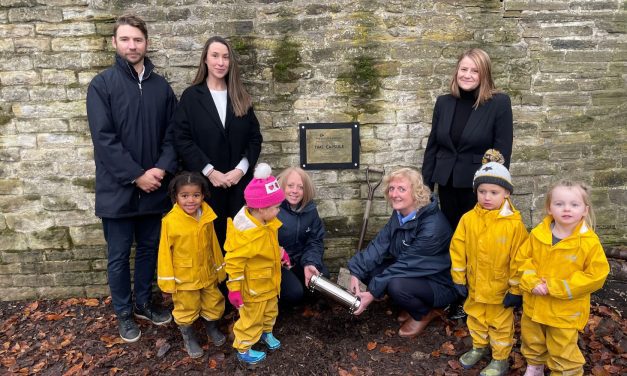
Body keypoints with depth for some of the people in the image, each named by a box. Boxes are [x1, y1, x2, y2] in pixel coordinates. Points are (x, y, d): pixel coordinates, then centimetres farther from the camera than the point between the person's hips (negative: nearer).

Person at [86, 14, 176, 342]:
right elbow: (104, 139, -13)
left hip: (154, 188, 3)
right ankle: (124, 314, 27)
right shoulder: (102, 85, -4)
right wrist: (137, 176, -17)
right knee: (119, 256, 9)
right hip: (118, 189, -3)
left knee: (149, 249, 15)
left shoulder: (161, 86, 6)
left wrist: (162, 169, -12)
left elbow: (173, 134, 4)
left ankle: (143, 303, 34)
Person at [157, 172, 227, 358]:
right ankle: (188, 338, 42)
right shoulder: (170, 221, -22)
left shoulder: (207, 217, -8)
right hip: (184, 277, -4)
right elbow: (165, 252, -14)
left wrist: (219, 269, 12)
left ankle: (212, 329, 50)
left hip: (207, 274, 4)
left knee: (214, 305, 20)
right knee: (186, 309, 16)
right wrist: (167, 281, -9)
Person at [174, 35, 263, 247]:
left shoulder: (241, 98, 11)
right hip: (204, 182, -2)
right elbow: (182, 139, -5)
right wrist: (209, 171, -13)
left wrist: (241, 169, -8)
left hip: (239, 182, 3)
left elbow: (255, 137, 7)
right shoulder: (191, 96, 3)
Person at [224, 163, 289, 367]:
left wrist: (281, 254, 11)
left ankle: (266, 332, 55)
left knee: (270, 310, 28)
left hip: (269, 281, 9)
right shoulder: (245, 233, -36)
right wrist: (234, 289, -24)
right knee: (251, 318, 11)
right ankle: (243, 350, 32)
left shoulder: (265, 222, -7)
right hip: (253, 286, -8)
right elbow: (233, 262, -29)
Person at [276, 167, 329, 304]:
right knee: (294, 293, -21)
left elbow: (315, 241, -3)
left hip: (299, 260, 5)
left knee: (323, 276, -14)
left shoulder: (310, 209, -5)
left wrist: (309, 263, -21)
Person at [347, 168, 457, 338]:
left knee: (396, 285, -34)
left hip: (439, 284, -8)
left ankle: (424, 314, -1)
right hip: (412, 274, 8)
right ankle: (411, 306, 9)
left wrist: (373, 293, -28)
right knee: (368, 269, -9)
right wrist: (356, 272, -21)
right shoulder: (400, 214, -5)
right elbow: (380, 244, -9)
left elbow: (407, 265, -30)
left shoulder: (432, 226, -31)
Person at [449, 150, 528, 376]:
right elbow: (458, 249, -3)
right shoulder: (468, 219, -9)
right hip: (474, 286, 4)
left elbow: (518, 258, -14)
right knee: (476, 319, 23)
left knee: (501, 324, 14)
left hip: (500, 288, -3)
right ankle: (479, 347, 46)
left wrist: (515, 289, -10)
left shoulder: (514, 223, -18)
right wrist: (459, 278, -2)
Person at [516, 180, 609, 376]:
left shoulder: (590, 242, -17)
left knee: (562, 353, 9)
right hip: (534, 305, 4)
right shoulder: (538, 234, -6)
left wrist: (555, 287, -20)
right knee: (532, 341, 25)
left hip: (565, 312, -4)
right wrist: (532, 282, -15)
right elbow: (522, 258, 3)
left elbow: (596, 276, -17)